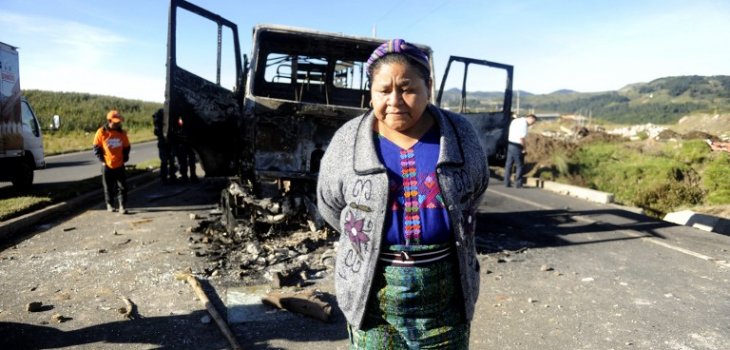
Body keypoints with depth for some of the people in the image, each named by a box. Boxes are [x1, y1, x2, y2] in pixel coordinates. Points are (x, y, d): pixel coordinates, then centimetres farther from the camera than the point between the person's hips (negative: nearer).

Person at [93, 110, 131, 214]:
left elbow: (127, 147, 10)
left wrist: (125, 158, 2)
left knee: (122, 186, -2)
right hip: (107, 165, -1)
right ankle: (109, 205, 26)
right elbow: (96, 147, 1)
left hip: (119, 165, 1)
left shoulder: (122, 133, 0)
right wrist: (102, 159, -4)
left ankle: (122, 206, 2)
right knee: (108, 186, 11)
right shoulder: (101, 132, -7)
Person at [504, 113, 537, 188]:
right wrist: (524, 149, -11)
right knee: (519, 165, 2)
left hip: (510, 144, 9)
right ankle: (518, 184, 6)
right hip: (517, 146, -9)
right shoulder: (524, 124, -15)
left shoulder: (515, 120, 14)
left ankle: (507, 182, 15)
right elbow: (521, 138, -21)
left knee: (508, 164, 11)